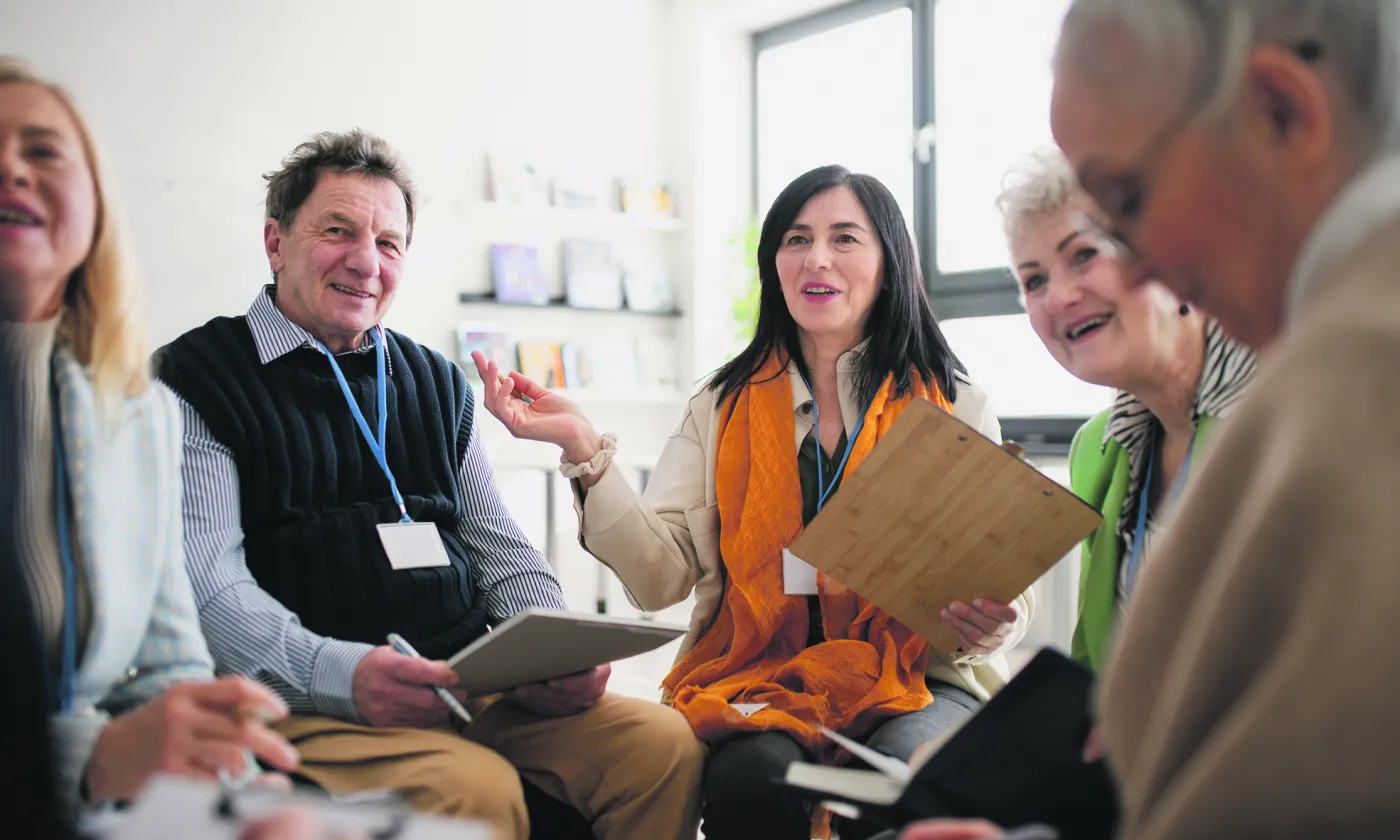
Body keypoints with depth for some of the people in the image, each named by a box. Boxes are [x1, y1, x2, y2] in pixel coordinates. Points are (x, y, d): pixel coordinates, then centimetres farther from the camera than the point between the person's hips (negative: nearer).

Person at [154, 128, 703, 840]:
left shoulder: (437, 382, 20)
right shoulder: (197, 381, 3)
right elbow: (207, 585, -10)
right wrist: (344, 674, -28)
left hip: (474, 689, 6)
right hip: (309, 704, -5)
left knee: (664, 743, -17)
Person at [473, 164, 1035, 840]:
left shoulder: (956, 409, 8)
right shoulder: (724, 407, 12)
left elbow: (1005, 585, 7)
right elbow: (663, 576, 0)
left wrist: (989, 625, -18)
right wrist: (585, 450, -12)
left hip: (916, 685, -1)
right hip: (756, 681, 1)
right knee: (755, 777, -31)